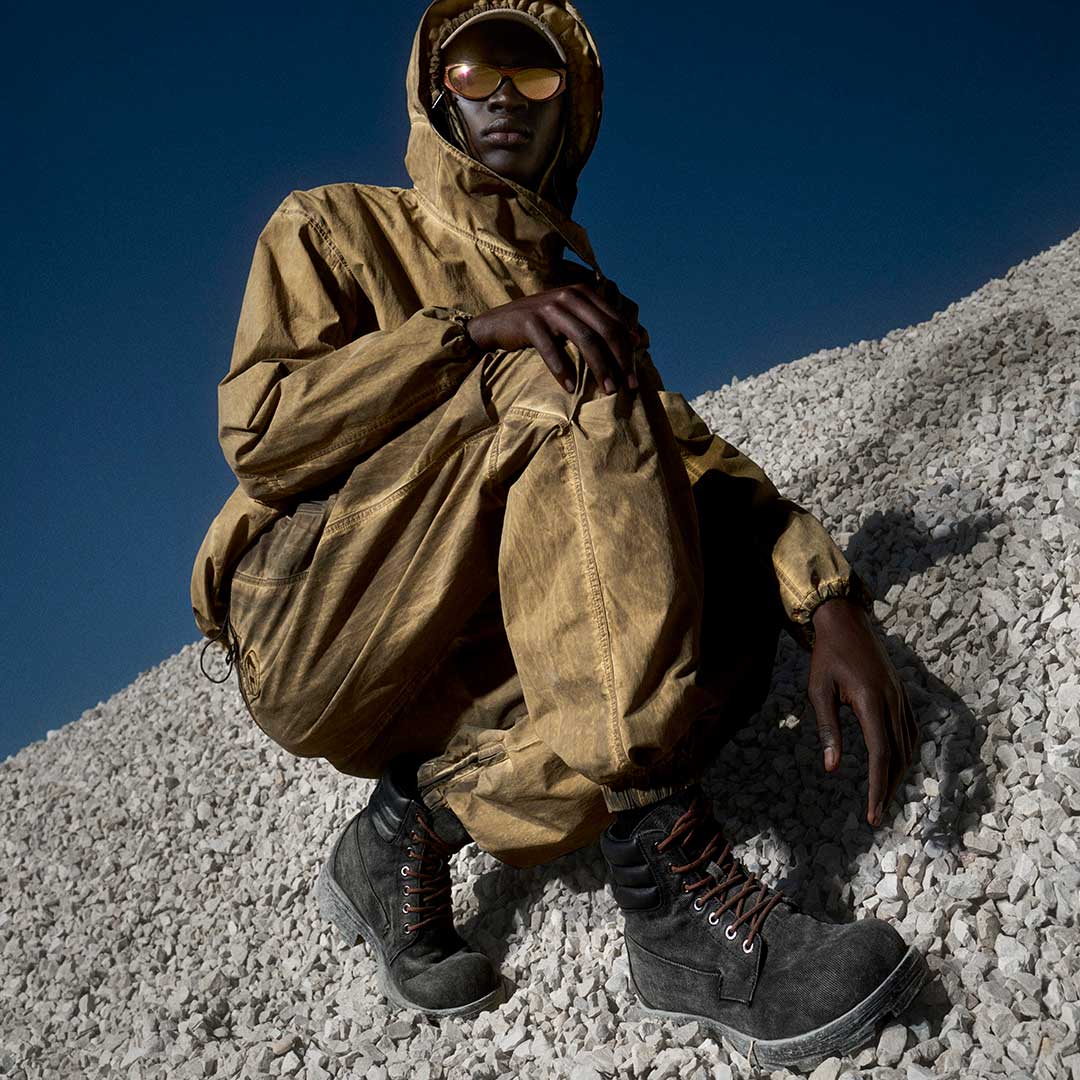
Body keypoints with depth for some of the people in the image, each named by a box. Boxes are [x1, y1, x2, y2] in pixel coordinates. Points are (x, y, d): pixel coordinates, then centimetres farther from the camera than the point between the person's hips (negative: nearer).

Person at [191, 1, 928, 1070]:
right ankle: (666, 875, -36)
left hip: (471, 659, 4)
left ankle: (424, 817, -16)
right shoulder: (334, 229, 9)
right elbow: (257, 434, -8)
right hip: (313, 634, -4)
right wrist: (476, 328, -22)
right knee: (566, 373, -26)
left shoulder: (574, 291, 20)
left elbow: (688, 448, 3)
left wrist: (830, 600, -16)